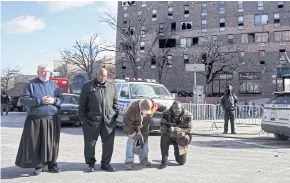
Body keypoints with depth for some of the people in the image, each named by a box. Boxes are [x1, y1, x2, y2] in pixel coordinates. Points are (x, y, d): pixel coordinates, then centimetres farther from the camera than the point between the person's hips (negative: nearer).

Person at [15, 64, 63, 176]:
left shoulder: (54, 85, 12)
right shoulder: (31, 84, 1)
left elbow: (61, 99, 9)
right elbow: (25, 100, -8)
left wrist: (54, 100, -12)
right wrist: (40, 101, -18)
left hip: (52, 119, 3)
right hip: (35, 119, -3)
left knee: (52, 143, 5)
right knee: (36, 144, 0)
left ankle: (52, 164, 15)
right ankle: (38, 166, 11)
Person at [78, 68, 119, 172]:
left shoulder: (111, 87, 14)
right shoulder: (87, 86, 4)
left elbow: (115, 103, 17)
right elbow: (82, 104, 2)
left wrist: (115, 115, 7)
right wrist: (82, 118, -4)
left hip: (109, 121, 3)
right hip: (92, 120, -2)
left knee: (108, 143, 6)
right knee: (90, 143, 3)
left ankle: (105, 163, 21)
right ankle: (91, 164, 18)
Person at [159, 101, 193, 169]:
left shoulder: (188, 115, -17)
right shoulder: (166, 114, -17)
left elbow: (188, 130, -15)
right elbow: (162, 128, -18)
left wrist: (178, 130, -32)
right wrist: (169, 130, -41)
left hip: (181, 139, 0)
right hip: (170, 137, 0)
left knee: (182, 162, 0)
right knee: (164, 138, -37)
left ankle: (177, 152, 37)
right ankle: (164, 162, -22)